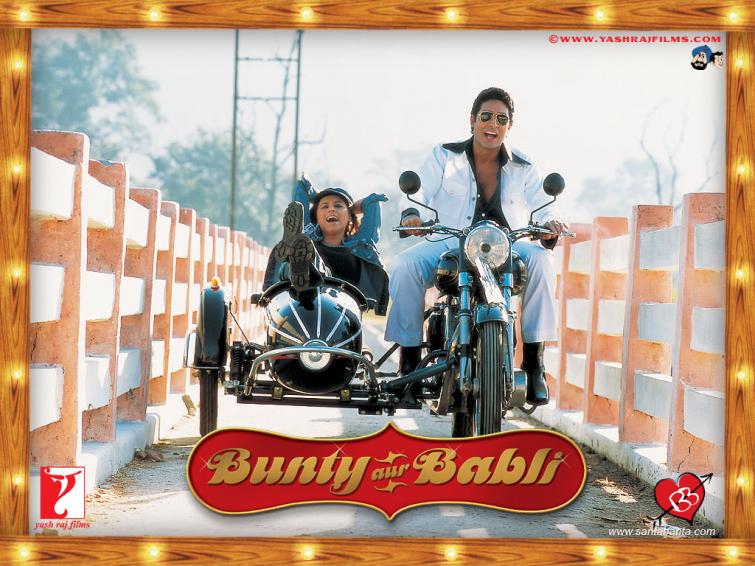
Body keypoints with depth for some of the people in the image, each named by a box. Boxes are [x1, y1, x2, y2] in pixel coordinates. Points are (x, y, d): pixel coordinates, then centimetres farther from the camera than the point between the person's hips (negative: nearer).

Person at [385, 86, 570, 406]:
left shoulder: (523, 169, 9)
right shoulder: (444, 157, 4)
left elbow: (541, 209, -1)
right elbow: (417, 191, -8)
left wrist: (548, 225, -26)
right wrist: (411, 214, -32)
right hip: (448, 245, -1)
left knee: (541, 260, -31)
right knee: (405, 265, -31)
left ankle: (534, 360, -26)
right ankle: (409, 359, -21)